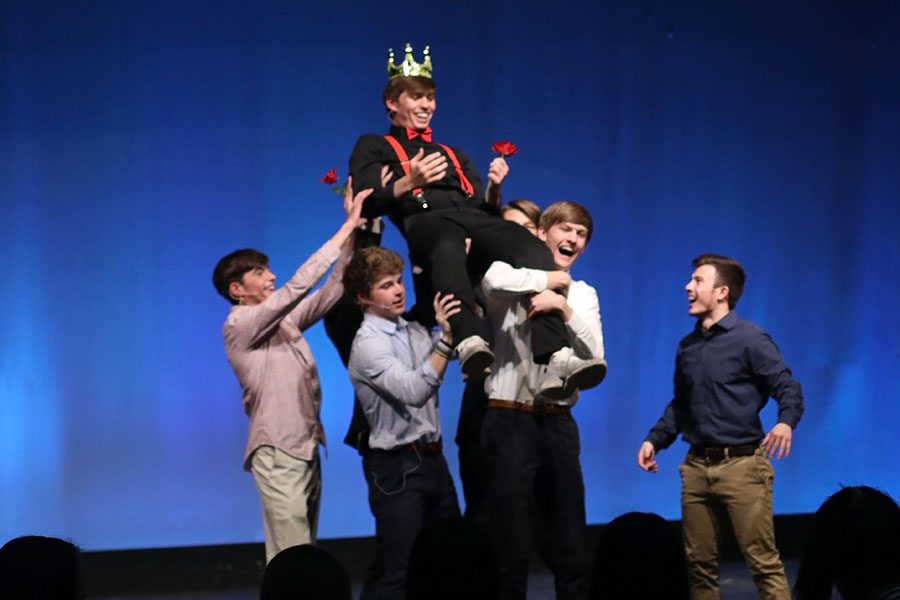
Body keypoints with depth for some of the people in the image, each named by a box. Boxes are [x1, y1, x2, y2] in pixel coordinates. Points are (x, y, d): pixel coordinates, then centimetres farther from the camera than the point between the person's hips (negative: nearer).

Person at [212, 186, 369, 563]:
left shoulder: (282, 321, 14)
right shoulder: (239, 325, -10)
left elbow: (330, 293, 11)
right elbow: (299, 286, -18)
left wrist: (353, 234, 1)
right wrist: (347, 227, -16)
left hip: (304, 447, 9)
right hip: (278, 452, -9)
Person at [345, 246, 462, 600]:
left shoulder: (414, 330, 9)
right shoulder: (368, 344, -14)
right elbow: (414, 391, -27)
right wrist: (445, 337, -31)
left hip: (432, 457, 8)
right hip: (397, 466, -8)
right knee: (400, 571, -6)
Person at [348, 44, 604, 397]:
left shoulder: (452, 154, 41)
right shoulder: (373, 147, 26)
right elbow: (365, 205, 7)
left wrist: (493, 190, 6)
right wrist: (408, 183, -9)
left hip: (476, 220, 4)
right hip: (424, 219, -4)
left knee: (535, 252, -31)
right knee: (448, 245, -45)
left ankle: (554, 357, -47)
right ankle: (470, 342, -65)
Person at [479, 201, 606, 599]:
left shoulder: (583, 295, 13)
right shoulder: (512, 283, -1)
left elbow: (596, 361, -1)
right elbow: (488, 275, -27)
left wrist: (564, 308, -14)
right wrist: (549, 279, -13)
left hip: (558, 422, 5)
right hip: (511, 420, -4)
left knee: (569, 541, 10)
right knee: (512, 544, 1)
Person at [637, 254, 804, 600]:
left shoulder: (749, 339, -5)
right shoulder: (687, 347, 15)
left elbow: (788, 387, -9)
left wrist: (786, 421, -29)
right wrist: (655, 439, 11)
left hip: (742, 464, -6)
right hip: (697, 467, 6)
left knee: (763, 562, -8)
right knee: (699, 563, 9)